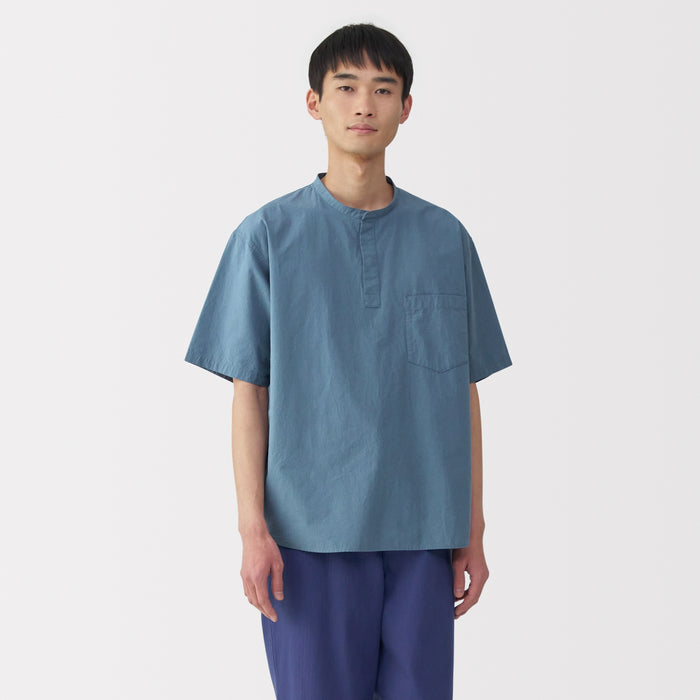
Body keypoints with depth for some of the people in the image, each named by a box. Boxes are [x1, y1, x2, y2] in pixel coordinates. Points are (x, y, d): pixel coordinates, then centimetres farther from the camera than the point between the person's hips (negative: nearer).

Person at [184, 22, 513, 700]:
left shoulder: (445, 238, 7)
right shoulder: (269, 235, 1)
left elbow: (463, 390, 10)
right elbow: (249, 390, 1)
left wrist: (473, 529, 8)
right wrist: (253, 528, -5)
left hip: (421, 531, 2)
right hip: (311, 531, -2)